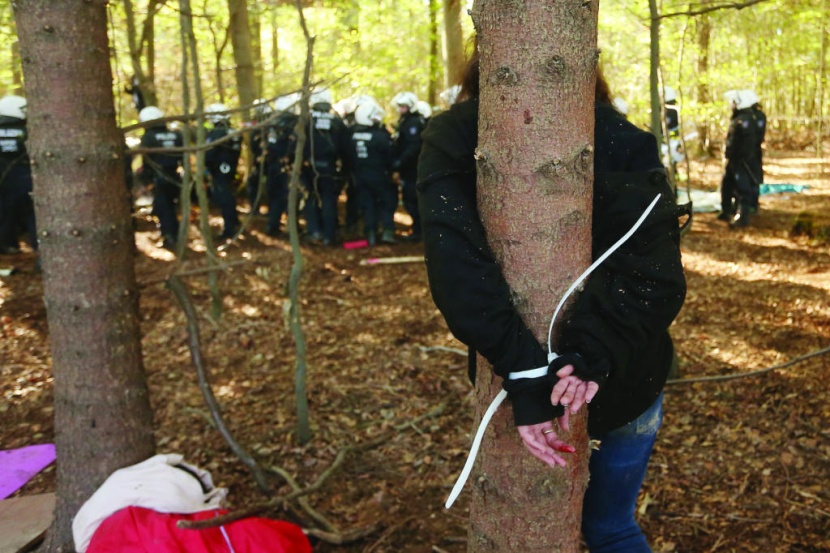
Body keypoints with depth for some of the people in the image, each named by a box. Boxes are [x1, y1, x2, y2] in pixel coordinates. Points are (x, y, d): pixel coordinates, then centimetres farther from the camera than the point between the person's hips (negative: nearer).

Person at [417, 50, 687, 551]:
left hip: (521, 380, 0)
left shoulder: (453, 139, -11)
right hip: (626, 380, 1)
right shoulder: (624, 140, -9)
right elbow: (654, 272, -24)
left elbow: (457, 264, -26)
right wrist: (595, 355, -29)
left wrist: (525, 375, -28)